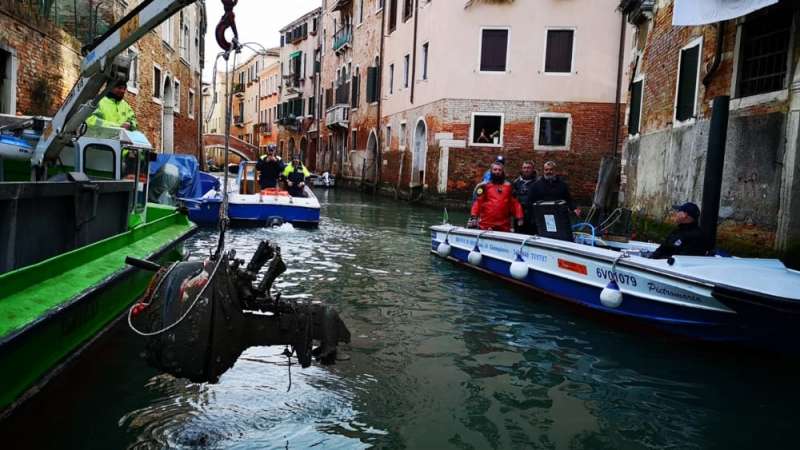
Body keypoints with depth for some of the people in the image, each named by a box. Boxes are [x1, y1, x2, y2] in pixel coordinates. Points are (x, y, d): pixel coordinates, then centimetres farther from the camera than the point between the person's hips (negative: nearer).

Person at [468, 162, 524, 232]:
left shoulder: (508, 186, 12)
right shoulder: (484, 186, 3)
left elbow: (514, 203, 12)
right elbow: (478, 202, -2)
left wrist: (519, 217, 3)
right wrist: (473, 217, -13)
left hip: (504, 226, 3)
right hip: (486, 225, -3)